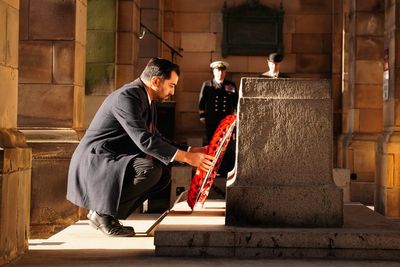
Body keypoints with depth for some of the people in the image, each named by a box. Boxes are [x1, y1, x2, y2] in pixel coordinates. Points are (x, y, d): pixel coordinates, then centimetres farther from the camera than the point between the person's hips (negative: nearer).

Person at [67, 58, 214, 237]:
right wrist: (186, 157, -26)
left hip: (109, 162, 11)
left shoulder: (145, 100, 14)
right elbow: (144, 140, -27)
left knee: (163, 176, 6)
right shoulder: (127, 97, -19)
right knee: (151, 169, -28)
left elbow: (155, 138, 21)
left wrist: (190, 151, 10)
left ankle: (99, 210, 5)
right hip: (93, 163, -11)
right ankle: (103, 214, -11)